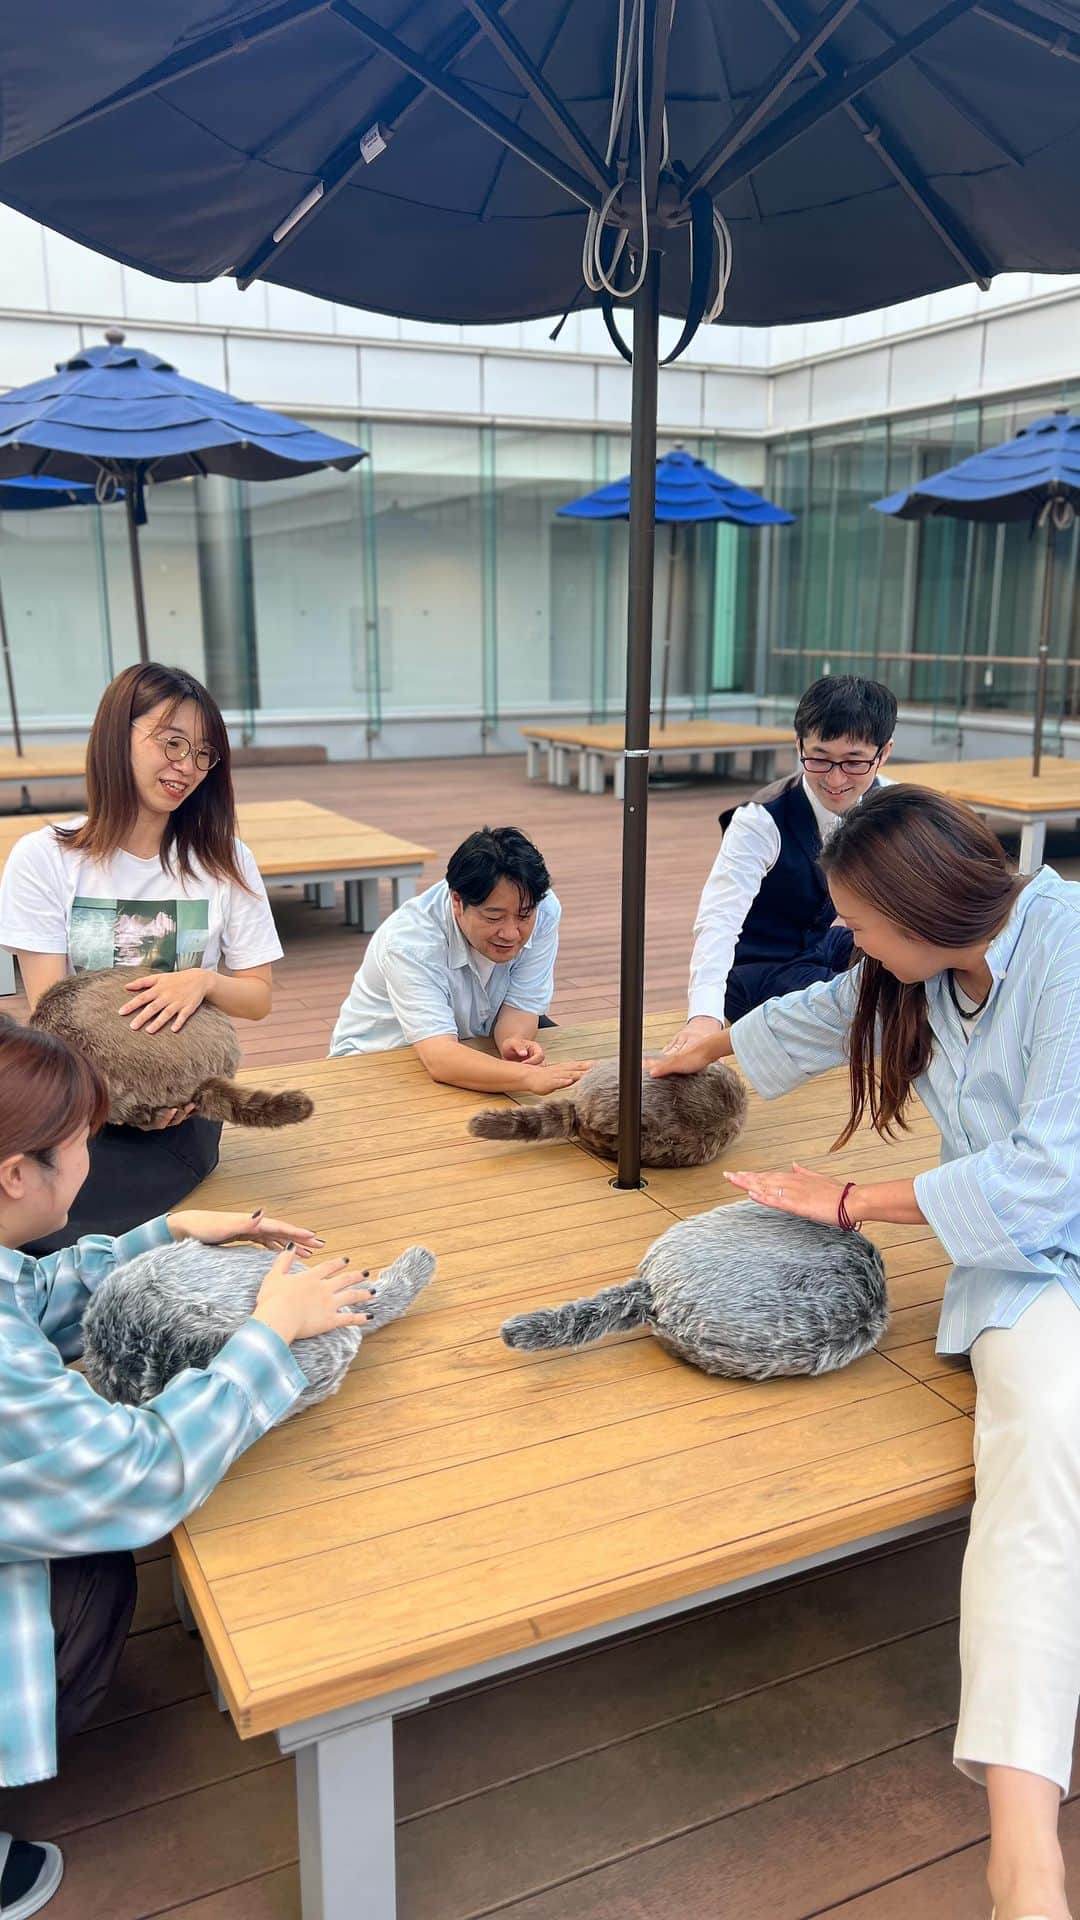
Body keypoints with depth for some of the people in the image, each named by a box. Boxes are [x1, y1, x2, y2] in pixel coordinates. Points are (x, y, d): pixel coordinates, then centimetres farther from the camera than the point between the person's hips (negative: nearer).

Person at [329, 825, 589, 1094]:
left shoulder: (545, 909, -19)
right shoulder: (410, 941, -34)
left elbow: (520, 1006, -14)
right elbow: (439, 1059, -44)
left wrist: (513, 1042, -39)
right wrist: (530, 1077, -60)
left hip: (474, 1049, 5)